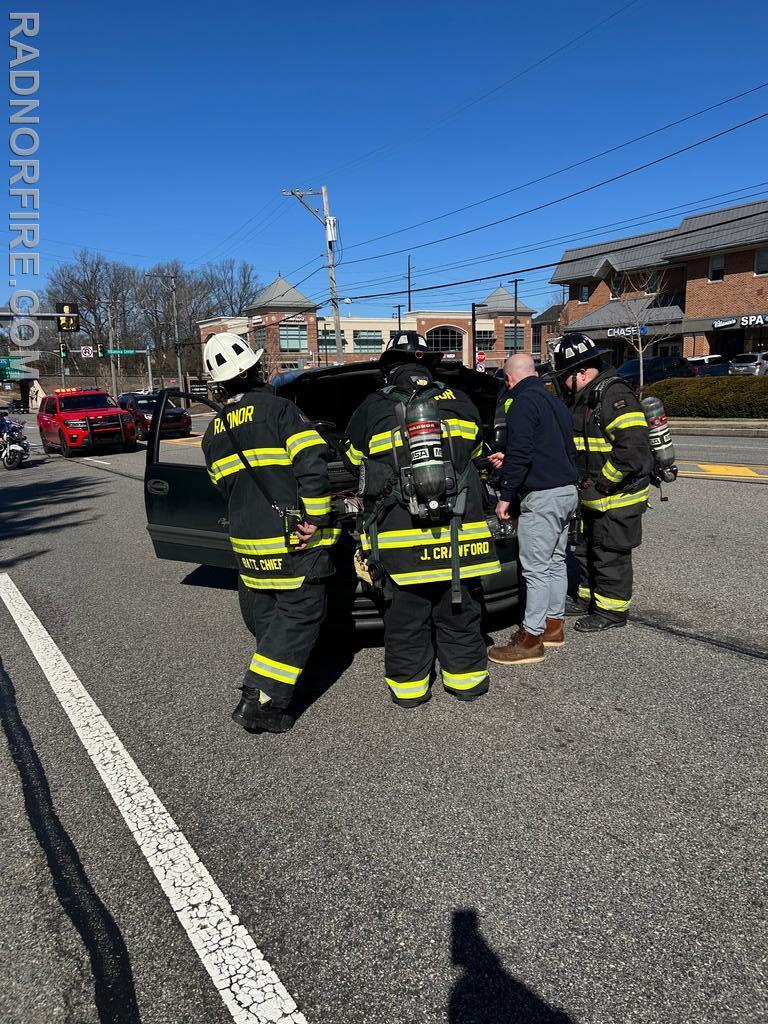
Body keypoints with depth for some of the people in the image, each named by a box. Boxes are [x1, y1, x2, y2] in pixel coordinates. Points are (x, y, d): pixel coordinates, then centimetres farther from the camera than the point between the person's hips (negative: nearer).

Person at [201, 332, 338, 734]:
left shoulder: (214, 432, 12)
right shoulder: (278, 408, -9)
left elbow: (226, 487, 14)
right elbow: (312, 462, -19)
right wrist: (316, 516, -14)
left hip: (247, 539, 7)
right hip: (294, 539, -6)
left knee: (264, 617, 19)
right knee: (299, 615, 2)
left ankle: (260, 698, 31)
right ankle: (260, 701, -1)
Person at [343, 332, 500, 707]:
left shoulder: (372, 409, 0)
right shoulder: (459, 402, 6)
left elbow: (354, 457, 15)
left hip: (399, 538, -2)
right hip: (459, 532, 2)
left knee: (405, 617, 9)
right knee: (460, 611, 15)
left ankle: (409, 685, 20)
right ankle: (465, 677, 26)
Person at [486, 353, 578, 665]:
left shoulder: (523, 403, -11)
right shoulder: (554, 401, 18)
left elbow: (520, 454, -19)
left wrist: (505, 497, -13)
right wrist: (508, 461, 27)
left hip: (542, 497, -10)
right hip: (567, 491, 10)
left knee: (536, 569, -6)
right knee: (555, 562, 17)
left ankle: (532, 638, -1)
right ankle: (553, 625, 28)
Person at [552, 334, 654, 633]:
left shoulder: (614, 395, -19)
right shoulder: (581, 399, 12)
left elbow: (633, 447, -29)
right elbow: (575, 445, 22)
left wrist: (601, 482, -22)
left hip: (617, 497, -10)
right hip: (592, 497, 10)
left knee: (611, 555, 2)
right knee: (585, 549, 20)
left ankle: (612, 610, 15)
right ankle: (589, 598, 36)